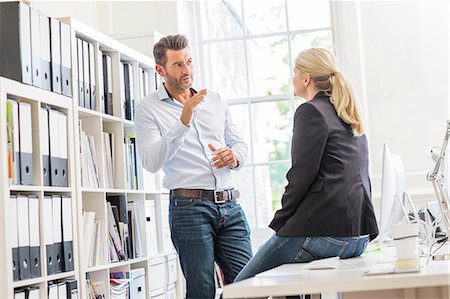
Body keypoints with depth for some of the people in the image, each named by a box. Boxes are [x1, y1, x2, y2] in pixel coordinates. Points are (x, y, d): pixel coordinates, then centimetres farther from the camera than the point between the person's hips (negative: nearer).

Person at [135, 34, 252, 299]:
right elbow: (152, 162, -12)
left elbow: (240, 143, 23)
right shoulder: (149, 108, 2)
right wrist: (183, 122, -21)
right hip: (190, 206, -4)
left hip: (230, 207, 5)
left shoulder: (215, 101, 17)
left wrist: (234, 156, -2)